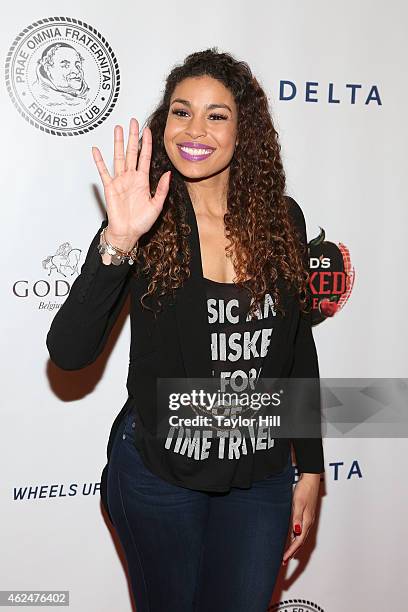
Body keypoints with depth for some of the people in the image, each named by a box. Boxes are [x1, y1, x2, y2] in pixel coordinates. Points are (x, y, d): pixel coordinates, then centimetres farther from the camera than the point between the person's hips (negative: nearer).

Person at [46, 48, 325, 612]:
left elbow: (299, 348, 5)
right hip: (159, 474, -1)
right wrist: (118, 242, -33)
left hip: (262, 479, 2)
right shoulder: (144, 221, -11)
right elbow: (68, 353, -21)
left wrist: (311, 467, 7)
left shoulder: (282, 218, -4)